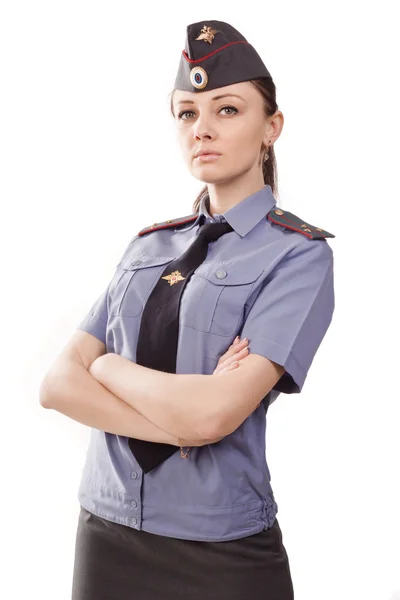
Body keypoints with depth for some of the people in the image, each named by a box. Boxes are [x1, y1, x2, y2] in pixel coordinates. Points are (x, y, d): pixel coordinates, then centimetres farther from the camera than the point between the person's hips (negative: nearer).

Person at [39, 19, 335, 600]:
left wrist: (108, 366, -6)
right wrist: (181, 427, -17)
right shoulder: (148, 246, 5)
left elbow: (213, 413, -22)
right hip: (105, 533, 5)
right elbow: (59, 383, -3)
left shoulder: (298, 253, -10)